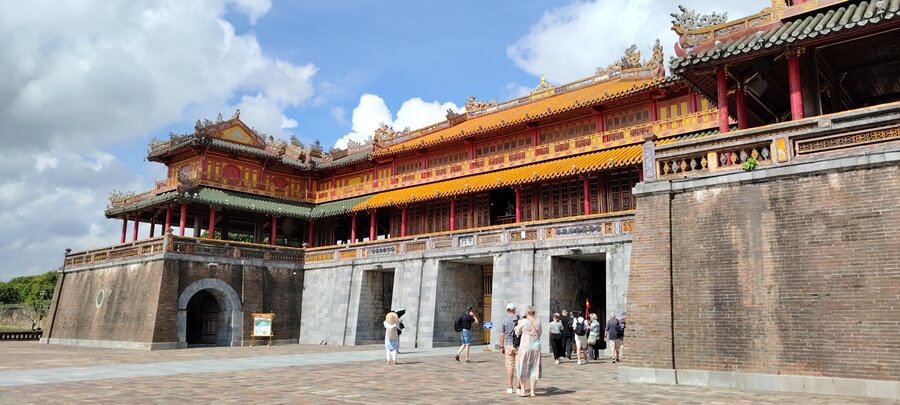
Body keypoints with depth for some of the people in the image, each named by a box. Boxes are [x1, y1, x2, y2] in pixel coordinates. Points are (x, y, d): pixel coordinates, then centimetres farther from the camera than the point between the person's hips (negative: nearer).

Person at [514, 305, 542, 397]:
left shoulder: (523, 321, -12)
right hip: (536, 347, 3)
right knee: (534, 369, 11)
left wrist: (518, 324, 19)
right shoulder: (538, 321, 0)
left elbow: (517, 333, 3)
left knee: (522, 369, 10)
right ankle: (532, 391, 11)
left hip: (525, 347, -3)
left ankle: (522, 390, 11)